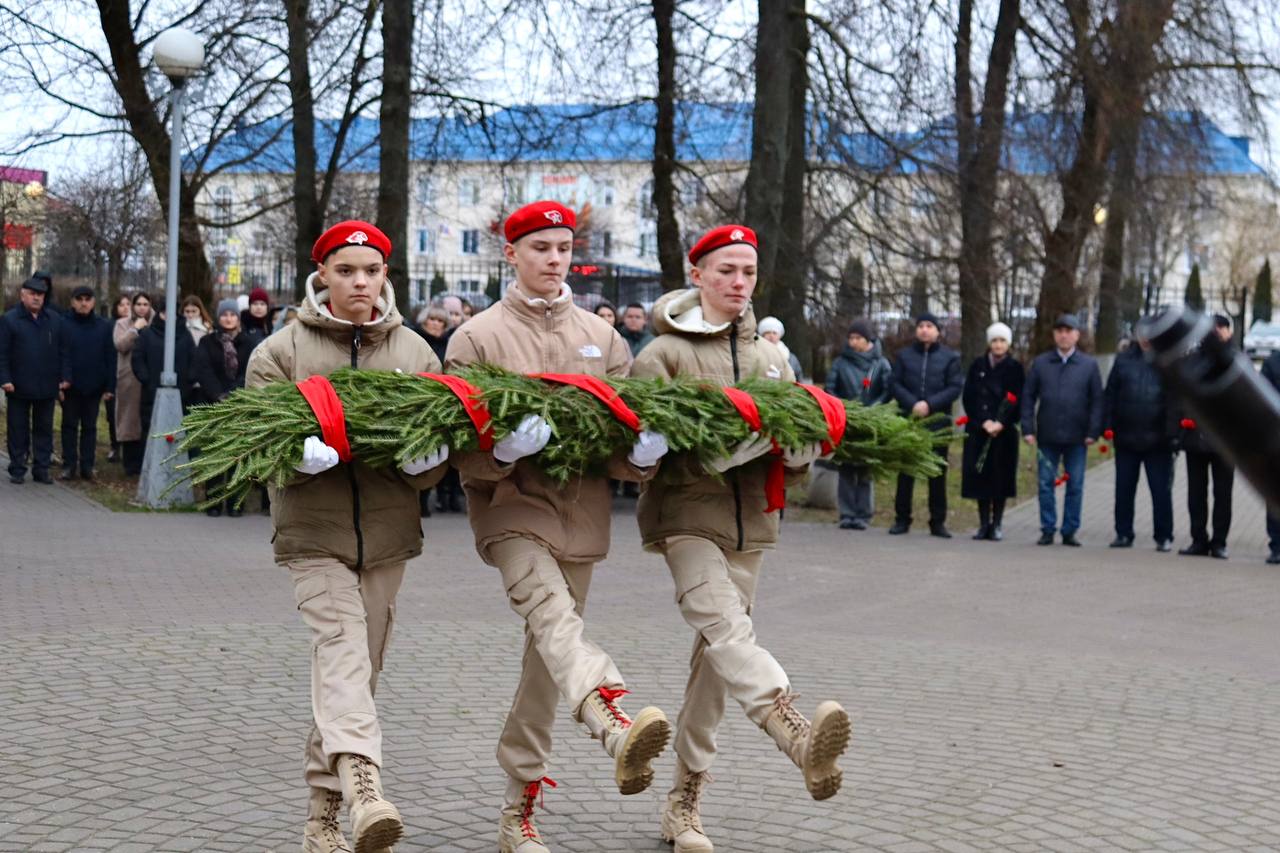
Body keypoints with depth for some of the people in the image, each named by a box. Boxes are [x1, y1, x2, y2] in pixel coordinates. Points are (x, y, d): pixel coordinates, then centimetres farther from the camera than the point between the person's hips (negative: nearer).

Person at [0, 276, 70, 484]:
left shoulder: (55, 320, 7)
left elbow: (64, 351, 8)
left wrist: (65, 377, 1)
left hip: (47, 387, 3)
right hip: (19, 387, -3)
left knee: (44, 429, 8)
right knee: (18, 429, 5)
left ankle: (42, 468, 14)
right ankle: (17, 469, 12)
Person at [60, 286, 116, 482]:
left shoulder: (104, 326, 0)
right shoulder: (63, 325, -4)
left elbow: (111, 358, 0)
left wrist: (110, 386, -4)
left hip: (94, 387, 1)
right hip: (70, 386, -1)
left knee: (90, 427, 8)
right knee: (69, 426, 6)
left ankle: (87, 465, 13)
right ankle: (69, 465, 11)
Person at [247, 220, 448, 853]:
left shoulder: (415, 352, 11)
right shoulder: (282, 350, 3)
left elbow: (440, 445, 8)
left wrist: (425, 461, -15)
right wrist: (297, 452, -25)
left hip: (388, 533, 3)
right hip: (313, 530, -3)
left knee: (361, 667, 6)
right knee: (341, 644, -23)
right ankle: (362, 786, -40)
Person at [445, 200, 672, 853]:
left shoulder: (600, 337, 15)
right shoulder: (478, 336, 4)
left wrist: (641, 453, -11)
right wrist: (501, 451, -23)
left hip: (580, 511, 4)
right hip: (511, 504, -4)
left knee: (549, 656, 7)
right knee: (552, 612, -30)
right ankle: (617, 729, -56)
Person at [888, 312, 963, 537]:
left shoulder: (950, 357, 4)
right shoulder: (904, 355, 9)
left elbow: (955, 388, -3)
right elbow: (895, 384, 3)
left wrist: (930, 404, -15)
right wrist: (913, 404, -13)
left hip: (939, 422, -1)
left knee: (938, 473, 2)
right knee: (905, 472, 4)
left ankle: (938, 521, 9)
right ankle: (902, 519, 11)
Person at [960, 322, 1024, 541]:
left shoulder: (1015, 368, 3)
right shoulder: (978, 365, 8)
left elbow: (1018, 401, -2)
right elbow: (969, 397, 3)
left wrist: (1001, 423, -14)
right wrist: (983, 421, -9)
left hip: (1004, 431, -2)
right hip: (978, 430, 2)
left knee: (1000, 476, -1)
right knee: (980, 474, 1)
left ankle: (997, 523, 7)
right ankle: (983, 523, 9)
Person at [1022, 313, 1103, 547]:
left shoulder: (1089, 365, 3)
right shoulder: (1040, 363, 5)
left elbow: (1097, 400, 1)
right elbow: (1028, 396, 5)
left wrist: (1093, 432, -7)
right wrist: (1028, 429, -4)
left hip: (1076, 438, -1)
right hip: (1047, 437, 1)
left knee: (1075, 486, 4)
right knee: (1046, 484, 3)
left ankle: (1070, 531, 12)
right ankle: (1047, 530, 11)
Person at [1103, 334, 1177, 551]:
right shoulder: (1124, 360, 6)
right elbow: (1110, 394, 6)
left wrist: (1174, 432, -15)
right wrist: (1108, 427, -2)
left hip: (1158, 441, -3)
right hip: (1126, 438, 3)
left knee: (1161, 490, 2)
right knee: (1124, 489, 9)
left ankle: (1164, 537, 11)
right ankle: (1123, 534, 18)